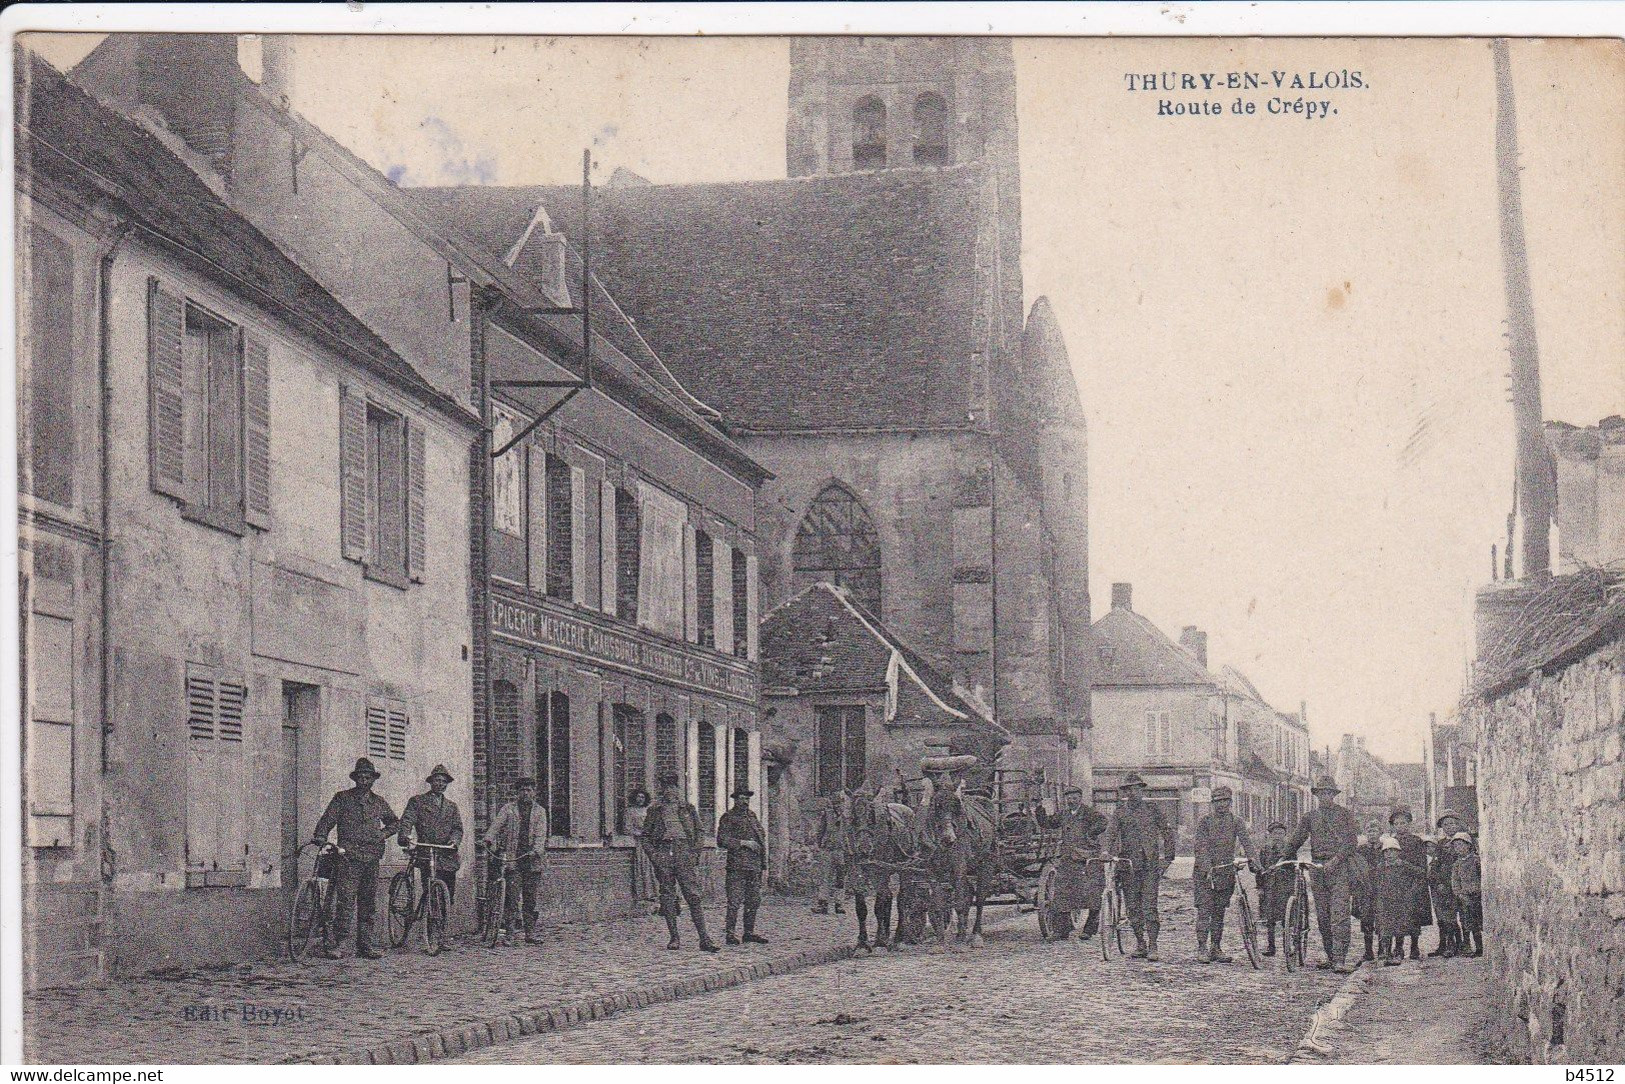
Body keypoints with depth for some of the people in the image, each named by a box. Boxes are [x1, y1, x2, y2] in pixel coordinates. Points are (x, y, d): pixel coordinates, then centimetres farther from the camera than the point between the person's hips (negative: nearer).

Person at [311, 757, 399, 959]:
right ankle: (331, 944, -12)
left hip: (372, 859, 5)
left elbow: (393, 821, 30)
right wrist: (320, 837, -17)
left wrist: (384, 833, 11)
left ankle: (365, 946, 11)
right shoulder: (342, 798, 5)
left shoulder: (379, 802, 16)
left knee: (368, 905, 6)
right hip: (349, 857, -5)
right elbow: (327, 820, 0)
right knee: (347, 902, -14)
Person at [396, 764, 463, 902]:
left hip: (448, 858, 4)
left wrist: (454, 840, -9)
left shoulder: (451, 806, 22)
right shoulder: (417, 801, 10)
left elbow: (457, 828, 13)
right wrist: (403, 837, -22)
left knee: (449, 896, -1)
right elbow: (406, 821, -2)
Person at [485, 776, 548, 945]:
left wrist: (536, 850, -19)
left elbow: (541, 834, -1)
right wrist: (489, 839, -26)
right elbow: (496, 825, -5)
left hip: (532, 860, 1)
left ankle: (531, 933, 8)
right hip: (510, 858, -1)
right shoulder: (508, 809, 9)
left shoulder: (540, 812, 12)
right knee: (510, 898, -6)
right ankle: (508, 932, 0)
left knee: (532, 898, 1)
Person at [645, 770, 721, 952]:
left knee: (693, 896, -7)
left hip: (685, 854, -1)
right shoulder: (655, 810, 11)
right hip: (663, 854, 1)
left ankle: (704, 939, -10)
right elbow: (646, 836, 11)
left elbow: (698, 834, 13)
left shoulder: (688, 809, 13)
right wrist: (653, 855, -3)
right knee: (667, 897, 2)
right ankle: (674, 938, 9)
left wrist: (694, 856, 1)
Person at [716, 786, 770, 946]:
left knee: (754, 900, 9)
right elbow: (722, 841, -10)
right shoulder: (728, 817, -2)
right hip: (737, 865, -7)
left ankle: (749, 932, 17)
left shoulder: (752, 816, 18)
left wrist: (763, 862, 20)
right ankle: (730, 934, -6)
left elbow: (761, 836, 28)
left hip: (754, 865, 7)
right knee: (735, 901, -9)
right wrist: (743, 843, -15)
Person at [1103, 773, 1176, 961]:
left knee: (1149, 906, -11)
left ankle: (1152, 947, -10)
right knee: (1132, 907, 5)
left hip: (1150, 865, -2)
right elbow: (1111, 834, -3)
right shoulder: (1119, 812, 7)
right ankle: (1140, 944, 16)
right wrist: (1109, 853, -21)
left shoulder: (1153, 810, 8)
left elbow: (1167, 832, 13)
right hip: (1128, 864, 2)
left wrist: (1168, 857, 7)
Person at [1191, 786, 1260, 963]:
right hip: (1205, 872, -3)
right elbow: (1202, 848, -12)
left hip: (1226, 873, 3)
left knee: (1219, 912, 7)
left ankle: (1216, 949, 13)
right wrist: (1207, 869, -24)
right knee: (1204, 911, -8)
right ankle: (1202, 950, -8)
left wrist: (1253, 860, -25)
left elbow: (1246, 842, -8)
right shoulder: (1204, 822, -3)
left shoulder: (1236, 822, 5)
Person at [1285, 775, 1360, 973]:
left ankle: (1340, 960, -18)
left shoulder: (1344, 814, 4)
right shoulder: (1310, 816, 15)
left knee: (1339, 915, -14)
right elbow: (1295, 841, 13)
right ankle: (1330, 956, 15)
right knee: (1322, 916, 6)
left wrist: (1335, 860, -15)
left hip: (1339, 868, -4)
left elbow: (1351, 841, -4)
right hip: (1317, 868, 4)